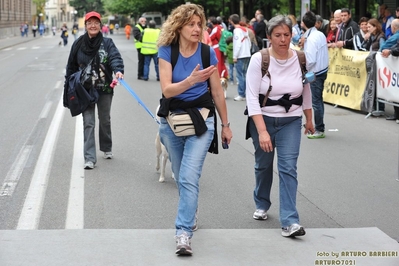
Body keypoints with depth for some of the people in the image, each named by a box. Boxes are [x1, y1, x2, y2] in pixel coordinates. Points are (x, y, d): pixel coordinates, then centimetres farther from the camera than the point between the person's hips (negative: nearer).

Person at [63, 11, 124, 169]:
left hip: (105, 89, 0)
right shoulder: (78, 44, 0)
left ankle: (106, 148, 39)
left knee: (105, 120, 16)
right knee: (88, 122, -5)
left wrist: (118, 70, -43)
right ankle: (90, 158, -5)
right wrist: (68, 88, 5)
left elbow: (115, 57, -22)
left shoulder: (107, 43, -4)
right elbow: (71, 67, 6)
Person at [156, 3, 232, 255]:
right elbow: (167, 90, -18)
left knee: (189, 178, -15)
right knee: (181, 178, 16)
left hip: (201, 119, -2)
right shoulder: (167, 52, -7)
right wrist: (191, 80, -35)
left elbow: (217, 92, 3)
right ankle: (190, 215, 40)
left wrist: (226, 125, 8)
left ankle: (183, 233, -16)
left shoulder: (208, 53, -6)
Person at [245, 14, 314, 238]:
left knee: (289, 167, -10)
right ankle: (262, 205, 40)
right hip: (263, 119, -1)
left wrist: (309, 119, 20)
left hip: (291, 121, 1)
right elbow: (252, 97, -18)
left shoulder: (300, 59, -5)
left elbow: (306, 91, 11)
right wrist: (262, 131, -25)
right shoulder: (259, 60, -15)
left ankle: (290, 221, -13)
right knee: (263, 165, 15)